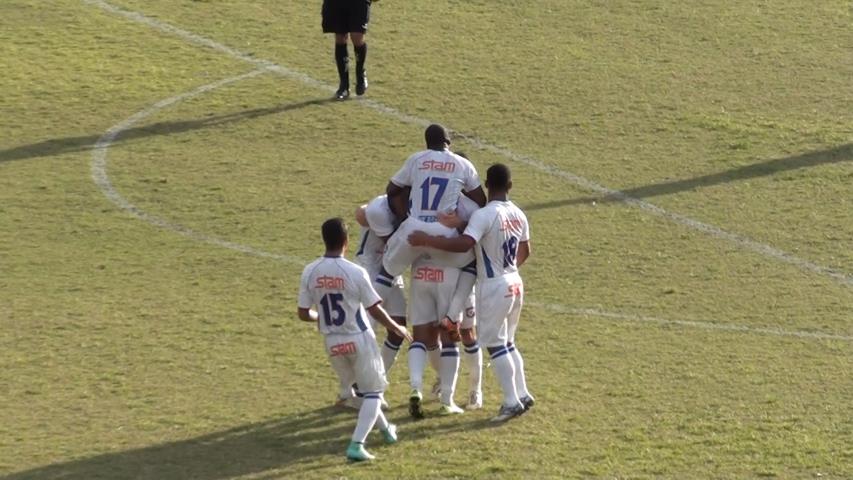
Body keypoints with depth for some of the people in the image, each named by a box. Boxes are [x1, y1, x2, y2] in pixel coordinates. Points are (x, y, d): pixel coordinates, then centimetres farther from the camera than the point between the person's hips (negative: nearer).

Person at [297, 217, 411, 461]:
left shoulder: (309, 272, -7)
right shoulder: (355, 272, -18)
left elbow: (303, 314, -1)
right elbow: (375, 310, -11)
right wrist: (397, 328, 7)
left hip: (332, 343, 4)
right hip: (359, 339, -4)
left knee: (356, 387, 26)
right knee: (373, 391, 7)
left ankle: (385, 428, 41)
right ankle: (356, 444, -9)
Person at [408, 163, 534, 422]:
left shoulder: (484, 215, -19)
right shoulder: (519, 215, 6)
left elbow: (464, 244, -32)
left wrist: (426, 240, -27)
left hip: (493, 287, -8)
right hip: (515, 284, 8)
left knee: (496, 345, -1)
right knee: (507, 343, 19)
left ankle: (512, 401, -2)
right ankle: (522, 393, 20)